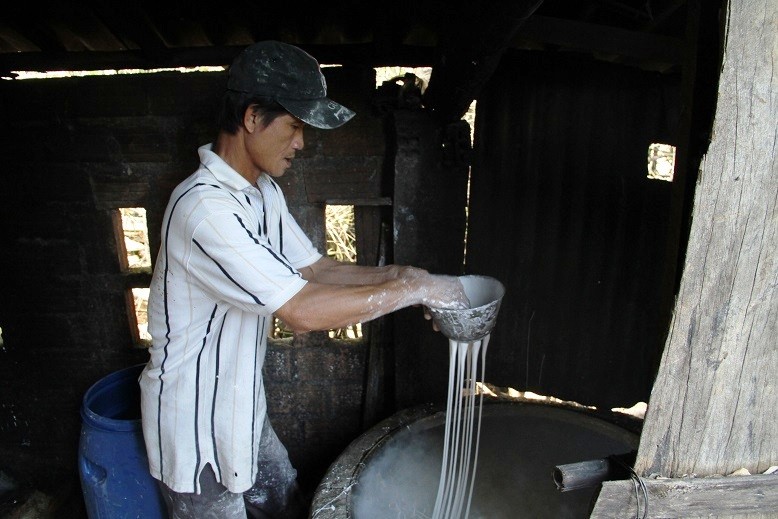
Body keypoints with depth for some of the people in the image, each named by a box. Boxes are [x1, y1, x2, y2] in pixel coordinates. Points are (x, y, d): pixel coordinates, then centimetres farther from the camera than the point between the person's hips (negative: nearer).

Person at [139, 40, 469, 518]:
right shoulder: (204, 208, -31)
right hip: (196, 427, -8)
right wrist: (414, 289, -27)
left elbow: (316, 269, 1)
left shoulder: (264, 192, -1)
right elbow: (303, 311, -36)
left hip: (243, 411, 8)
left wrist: (397, 275, -13)